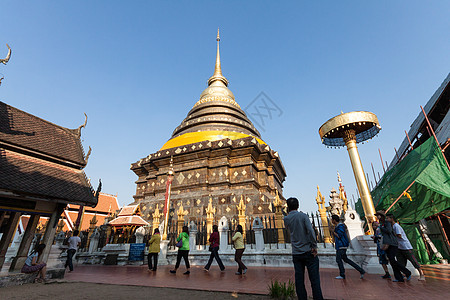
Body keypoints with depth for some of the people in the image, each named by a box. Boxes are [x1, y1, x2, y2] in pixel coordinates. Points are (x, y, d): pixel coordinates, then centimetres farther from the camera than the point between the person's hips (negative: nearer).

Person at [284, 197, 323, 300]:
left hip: (296, 254, 3)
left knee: (299, 280, 9)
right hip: (308, 252, -3)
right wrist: (314, 246, -11)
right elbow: (310, 230, -19)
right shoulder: (302, 216, -7)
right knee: (314, 279, 5)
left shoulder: (286, 219, 4)